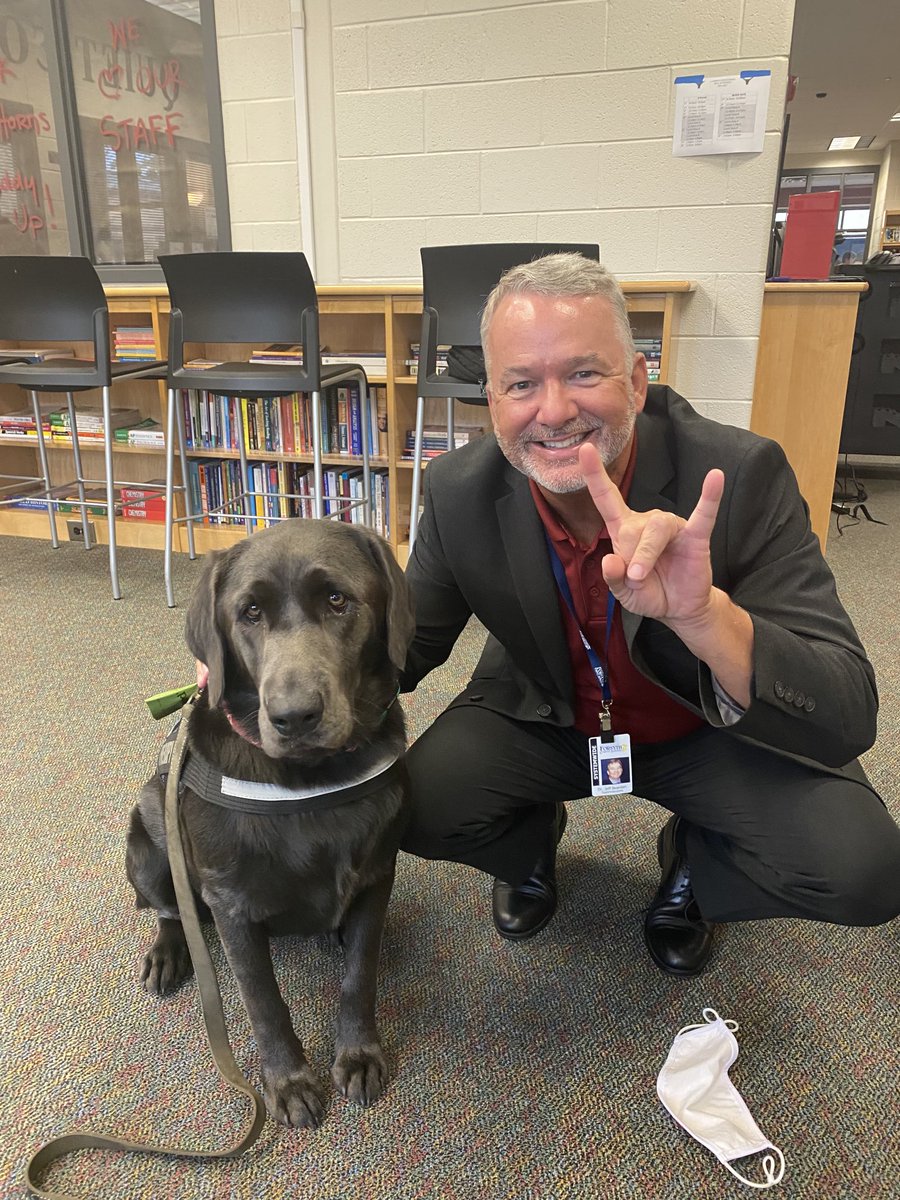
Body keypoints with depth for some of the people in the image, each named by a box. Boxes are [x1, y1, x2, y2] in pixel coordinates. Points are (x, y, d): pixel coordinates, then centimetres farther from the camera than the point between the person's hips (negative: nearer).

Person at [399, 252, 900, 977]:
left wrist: (703, 612, -51)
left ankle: (693, 865, 12)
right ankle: (534, 843, 15)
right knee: (418, 804, -22)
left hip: (711, 728, -1)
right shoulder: (460, 491, -18)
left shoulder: (743, 475, -28)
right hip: (542, 717, 2)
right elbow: (408, 649, -6)